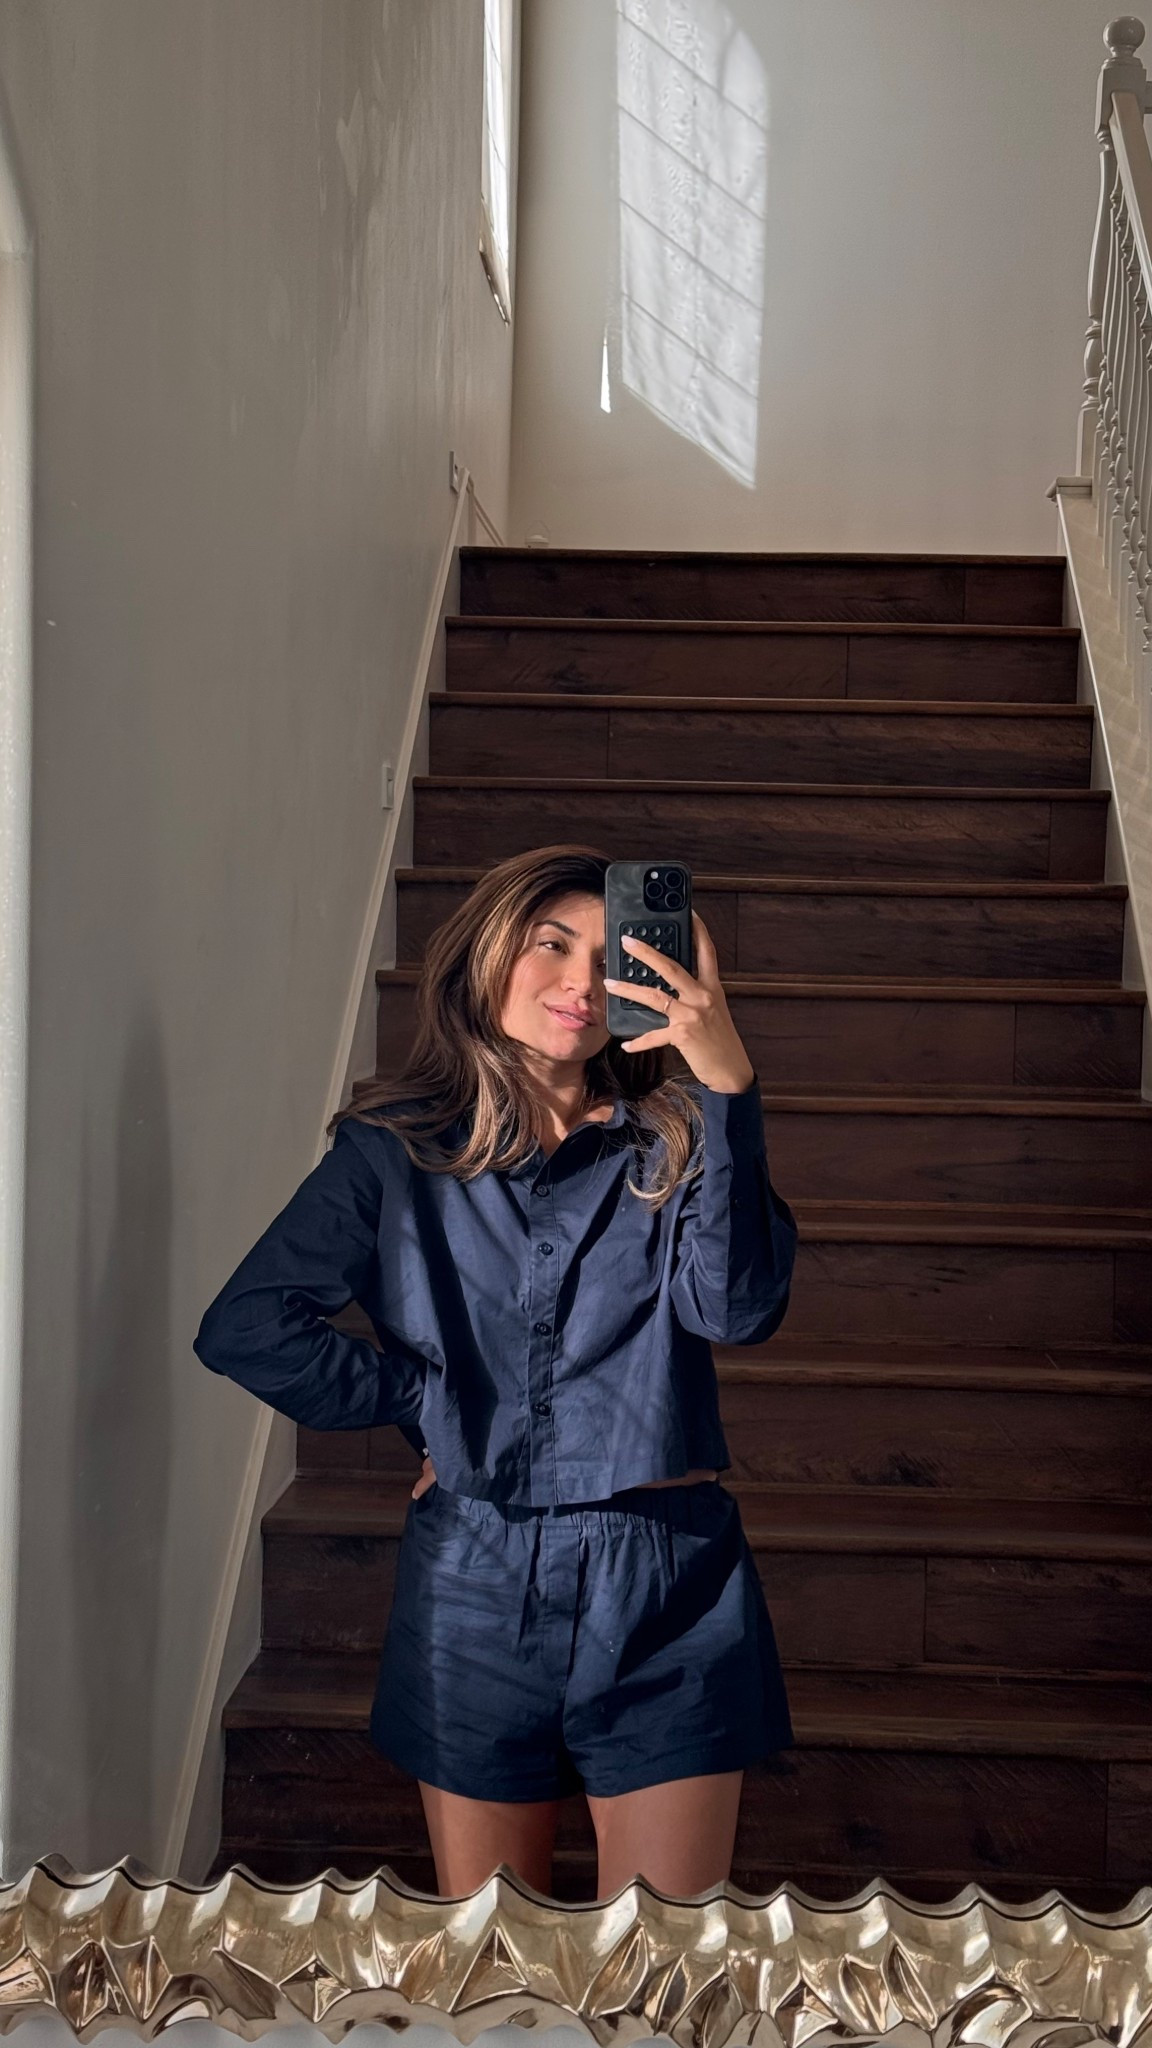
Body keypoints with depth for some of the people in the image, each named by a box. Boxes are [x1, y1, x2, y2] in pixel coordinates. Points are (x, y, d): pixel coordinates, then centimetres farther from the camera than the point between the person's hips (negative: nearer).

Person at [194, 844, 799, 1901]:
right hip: (476, 1590, 0)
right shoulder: (399, 1152, 2)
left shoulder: (670, 1145, 3)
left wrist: (726, 1081, -24)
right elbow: (244, 1325, -5)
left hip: (668, 1598, 0)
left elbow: (738, 1307, -16)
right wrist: (427, 1401, -5)